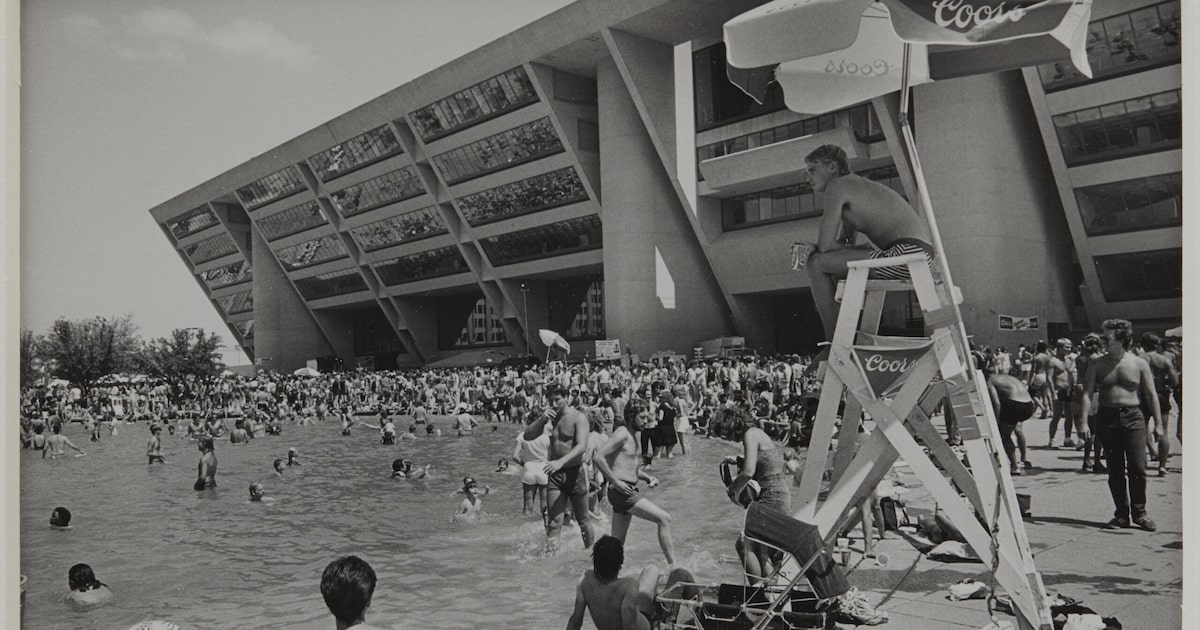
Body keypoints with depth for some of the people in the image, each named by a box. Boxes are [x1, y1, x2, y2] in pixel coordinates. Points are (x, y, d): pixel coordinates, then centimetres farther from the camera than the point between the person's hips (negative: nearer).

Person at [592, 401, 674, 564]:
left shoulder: (631, 436, 17)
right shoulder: (622, 433, -12)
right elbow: (597, 457, -23)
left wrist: (648, 477, 10)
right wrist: (616, 482, -21)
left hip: (627, 491, 10)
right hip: (622, 491, -10)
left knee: (617, 542, 12)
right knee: (664, 519, -10)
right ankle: (673, 566, -3)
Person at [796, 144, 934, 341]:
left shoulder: (836, 186, -3)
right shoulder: (857, 186, 25)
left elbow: (825, 245, -9)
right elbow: (842, 246, 24)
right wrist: (810, 248, 7)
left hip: (908, 251, -10)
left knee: (817, 263, -6)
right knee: (835, 267, 24)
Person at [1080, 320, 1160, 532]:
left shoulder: (1139, 364, 3)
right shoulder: (1097, 365, 3)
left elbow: (1151, 395, 6)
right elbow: (1087, 393, -1)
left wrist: (1158, 423, 2)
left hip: (1133, 417, -1)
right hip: (1107, 418, 1)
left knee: (1138, 467, -6)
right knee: (1115, 470, 5)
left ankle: (1139, 513, 8)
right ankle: (1122, 514, 14)